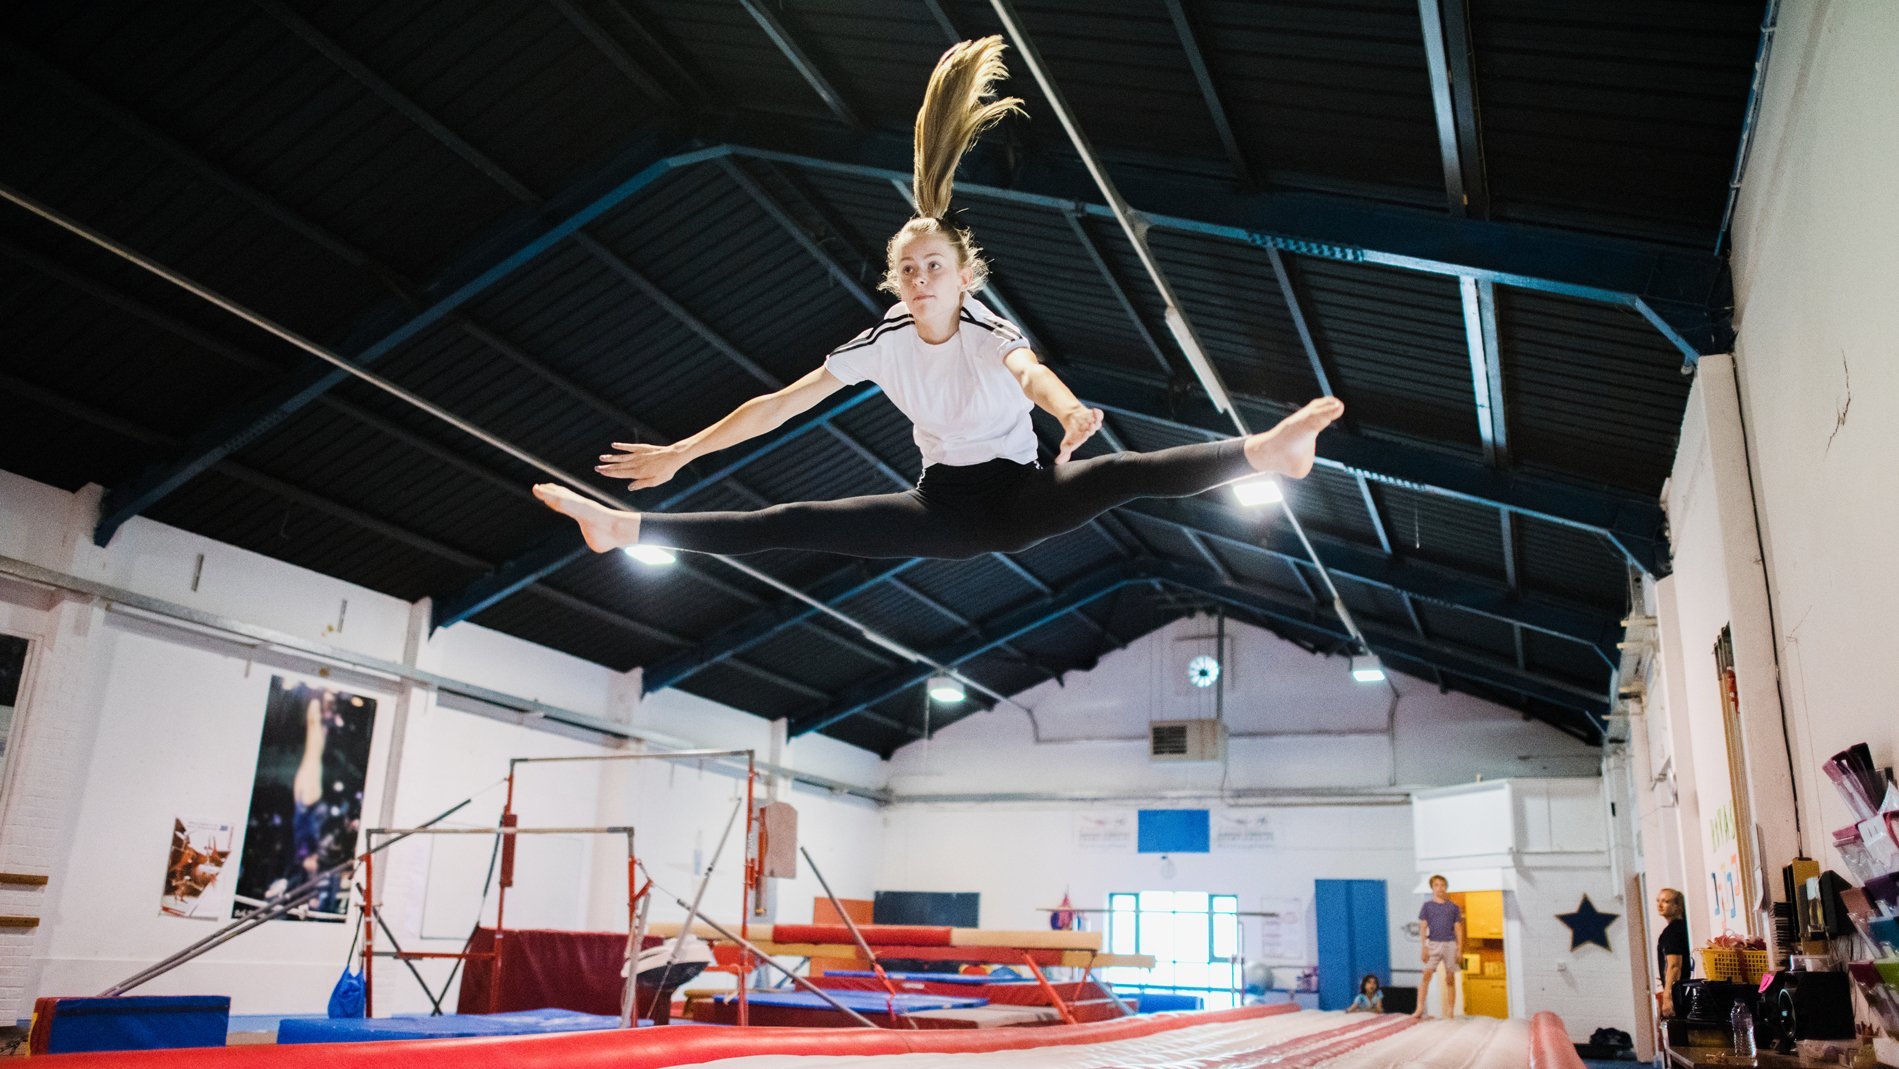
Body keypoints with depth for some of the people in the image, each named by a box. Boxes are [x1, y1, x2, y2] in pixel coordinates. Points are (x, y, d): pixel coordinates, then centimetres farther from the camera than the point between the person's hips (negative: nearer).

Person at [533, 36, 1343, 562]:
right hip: (943, 507, 2)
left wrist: (1067, 411, -66)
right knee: (792, 524, -9)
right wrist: (679, 454, -6)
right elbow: (779, 405, -5)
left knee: (1121, 474, -30)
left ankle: (1267, 450, -43)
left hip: (1018, 495, -2)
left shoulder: (990, 331, -15)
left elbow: (1028, 370, -41)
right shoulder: (885, 340, -5)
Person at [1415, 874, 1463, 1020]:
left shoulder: (1453, 907, 8)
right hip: (1433, 944, -1)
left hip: (1450, 944, 1)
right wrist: (1424, 947, -6)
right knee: (1426, 975, -11)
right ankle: (1419, 1009, -12)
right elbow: (1423, 927, 4)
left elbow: (1458, 929, 8)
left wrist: (1460, 949, 0)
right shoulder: (1427, 906, 7)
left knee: (1450, 979, 3)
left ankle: (1450, 1012, 9)